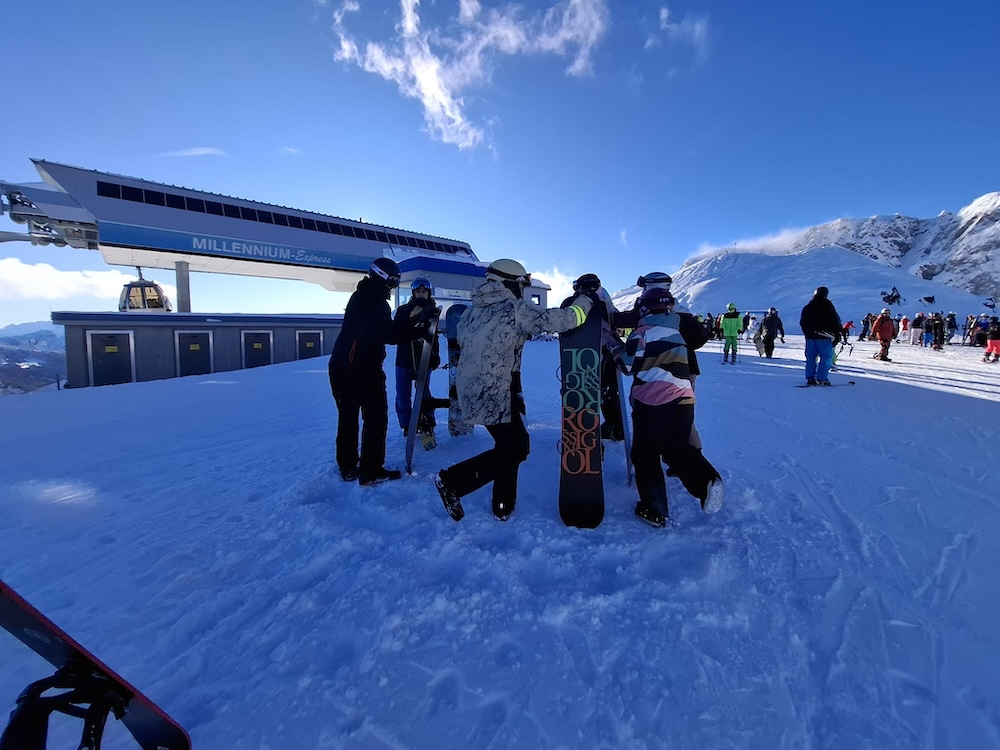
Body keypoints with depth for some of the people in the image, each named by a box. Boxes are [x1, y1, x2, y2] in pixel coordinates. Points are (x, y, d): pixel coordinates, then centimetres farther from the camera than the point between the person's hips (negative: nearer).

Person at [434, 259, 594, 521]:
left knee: (512, 443, 19)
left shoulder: (473, 310, 11)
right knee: (514, 448, 3)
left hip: (472, 390, 9)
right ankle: (452, 481, 2)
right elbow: (562, 320, -14)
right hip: (494, 394, -9)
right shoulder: (516, 309, -12)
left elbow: (462, 341, 16)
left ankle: (503, 506, 28)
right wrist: (585, 301, 5)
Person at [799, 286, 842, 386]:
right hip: (824, 336, -5)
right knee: (826, 357, -3)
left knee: (811, 358, 10)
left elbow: (802, 322, 16)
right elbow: (835, 319, -6)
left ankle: (810, 378, 6)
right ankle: (821, 379, -10)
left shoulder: (807, 306, 12)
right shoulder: (827, 304, -4)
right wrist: (838, 332, 1)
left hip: (810, 336, 5)